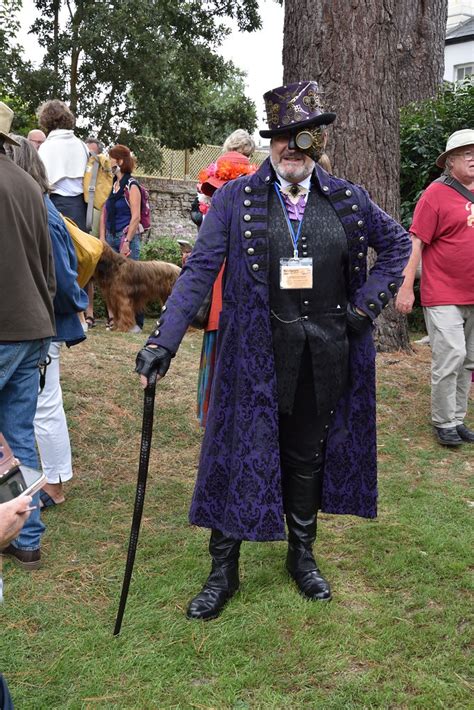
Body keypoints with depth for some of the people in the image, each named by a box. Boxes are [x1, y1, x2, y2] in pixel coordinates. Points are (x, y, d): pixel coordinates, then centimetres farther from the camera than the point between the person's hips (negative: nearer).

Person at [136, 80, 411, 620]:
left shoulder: (347, 199, 4)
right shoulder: (235, 198, -4)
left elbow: (397, 243, 17)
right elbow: (199, 269, -10)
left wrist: (369, 303, 4)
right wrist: (163, 340, -20)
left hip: (325, 356, 3)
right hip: (256, 354, -2)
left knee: (307, 456, 16)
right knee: (241, 456, 4)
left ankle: (302, 557, 36)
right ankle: (223, 570, 22)